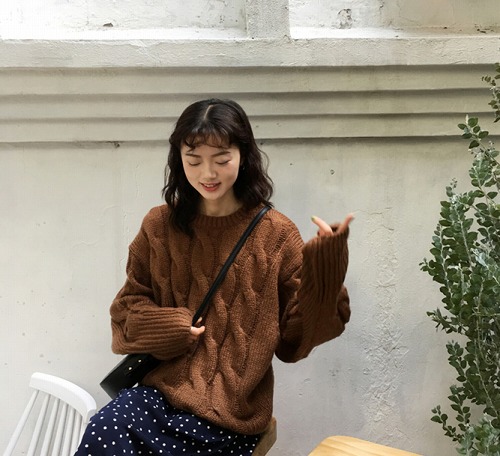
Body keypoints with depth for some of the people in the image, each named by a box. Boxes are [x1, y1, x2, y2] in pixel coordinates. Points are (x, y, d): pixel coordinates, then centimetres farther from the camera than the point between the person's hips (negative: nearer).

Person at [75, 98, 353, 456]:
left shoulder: (277, 234, -4)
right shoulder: (160, 225, 4)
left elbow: (294, 338, -2)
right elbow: (128, 305, 13)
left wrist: (323, 268, -15)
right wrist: (164, 327, -8)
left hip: (232, 410, -3)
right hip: (165, 386, 3)